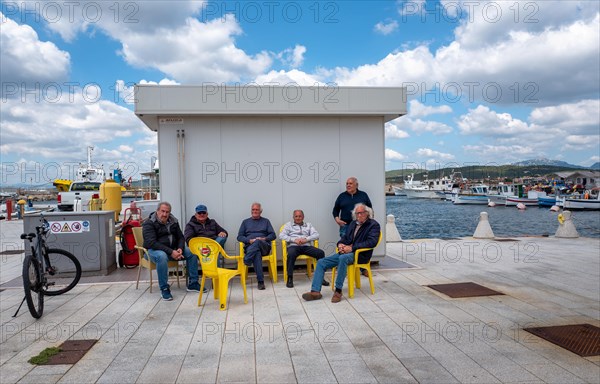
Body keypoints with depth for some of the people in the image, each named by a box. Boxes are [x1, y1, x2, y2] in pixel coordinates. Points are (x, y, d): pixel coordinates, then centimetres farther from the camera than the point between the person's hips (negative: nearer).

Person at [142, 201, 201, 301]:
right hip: (154, 250, -6)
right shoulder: (149, 223, -11)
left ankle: (192, 284, -3)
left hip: (173, 249, 6)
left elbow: (181, 237, 11)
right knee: (162, 256, -40)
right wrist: (170, 252, -28)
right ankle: (164, 289, -27)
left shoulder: (173, 221, 9)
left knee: (191, 252, -13)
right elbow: (151, 243, -22)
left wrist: (180, 249, -13)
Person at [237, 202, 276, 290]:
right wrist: (249, 240, -7)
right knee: (257, 253, -37)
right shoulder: (245, 222, 22)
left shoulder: (266, 221, 21)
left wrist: (264, 239, -10)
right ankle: (260, 281, -43)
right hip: (249, 246, 0)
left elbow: (273, 235, 11)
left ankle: (246, 262, -41)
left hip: (264, 247, 0)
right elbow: (239, 237, 12)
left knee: (258, 242, -37)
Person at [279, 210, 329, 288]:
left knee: (321, 253, -24)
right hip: (293, 246, -2)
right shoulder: (288, 224, 20)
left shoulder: (308, 225, 25)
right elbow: (281, 235, 4)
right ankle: (290, 278, -30)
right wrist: (294, 240, -10)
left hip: (306, 246, 2)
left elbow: (316, 235, 9)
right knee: (291, 254, -38)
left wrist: (306, 239, -10)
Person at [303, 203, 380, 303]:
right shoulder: (353, 223, 20)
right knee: (321, 262, -9)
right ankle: (315, 291, -16)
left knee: (343, 258, -39)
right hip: (346, 252, 7)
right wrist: (340, 244, -3)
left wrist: (352, 248, -20)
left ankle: (338, 291, -31)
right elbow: (345, 237, 23)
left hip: (360, 254, -7)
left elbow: (372, 242, -16)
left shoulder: (373, 225, -1)